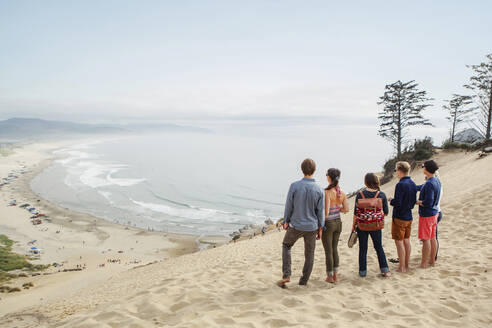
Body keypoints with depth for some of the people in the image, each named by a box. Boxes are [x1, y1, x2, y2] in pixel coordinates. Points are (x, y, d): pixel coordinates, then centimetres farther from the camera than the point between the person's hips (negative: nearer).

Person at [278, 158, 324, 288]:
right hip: (311, 227, 1)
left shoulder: (294, 186, -15)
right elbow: (320, 211, -5)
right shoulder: (319, 190, -10)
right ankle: (303, 281, 23)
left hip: (296, 225, -1)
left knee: (286, 246, 21)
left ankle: (286, 275, 10)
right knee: (309, 254, 15)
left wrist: (286, 221, 8)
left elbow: (289, 206, -7)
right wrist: (320, 229, 6)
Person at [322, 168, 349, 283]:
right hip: (338, 223, 6)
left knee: (328, 251, 7)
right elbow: (346, 209, 2)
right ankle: (335, 275, 25)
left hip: (328, 223, -6)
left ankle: (330, 277, 18)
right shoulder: (342, 192, -2)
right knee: (334, 248, 19)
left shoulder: (327, 192, -21)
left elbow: (326, 212, -23)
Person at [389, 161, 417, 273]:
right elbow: (414, 201, 12)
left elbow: (397, 203, -23)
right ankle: (407, 265, 25)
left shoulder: (400, 185, -21)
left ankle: (402, 267, 6)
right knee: (406, 241, 16)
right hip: (409, 217, 8)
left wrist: (391, 200, -4)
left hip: (399, 218, -8)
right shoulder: (413, 184, 5)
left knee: (399, 242, 0)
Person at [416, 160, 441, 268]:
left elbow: (428, 202, -27)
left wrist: (417, 202, -13)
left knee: (425, 239, -1)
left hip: (426, 214, -9)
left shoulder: (429, 184, -24)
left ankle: (424, 263, 8)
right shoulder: (437, 181, 6)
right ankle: (432, 260, 28)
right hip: (434, 212, 9)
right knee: (432, 238, 17)